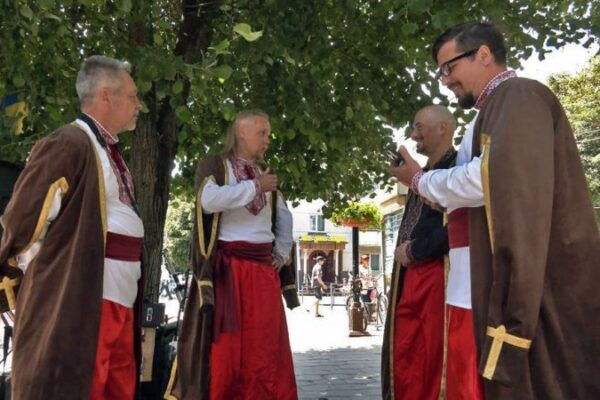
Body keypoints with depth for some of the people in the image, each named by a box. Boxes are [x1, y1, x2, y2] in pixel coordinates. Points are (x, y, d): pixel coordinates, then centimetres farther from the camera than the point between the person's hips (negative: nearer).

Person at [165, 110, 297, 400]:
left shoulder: (264, 173, 18)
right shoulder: (214, 164, 2)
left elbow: (284, 217, 26)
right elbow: (209, 200, -18)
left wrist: (282, 252, 12)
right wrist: (255, 187, -12)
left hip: (263, 268, 5)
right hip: (227, 266, -5)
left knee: (264, 346, 5)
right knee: (223, 346, -5)